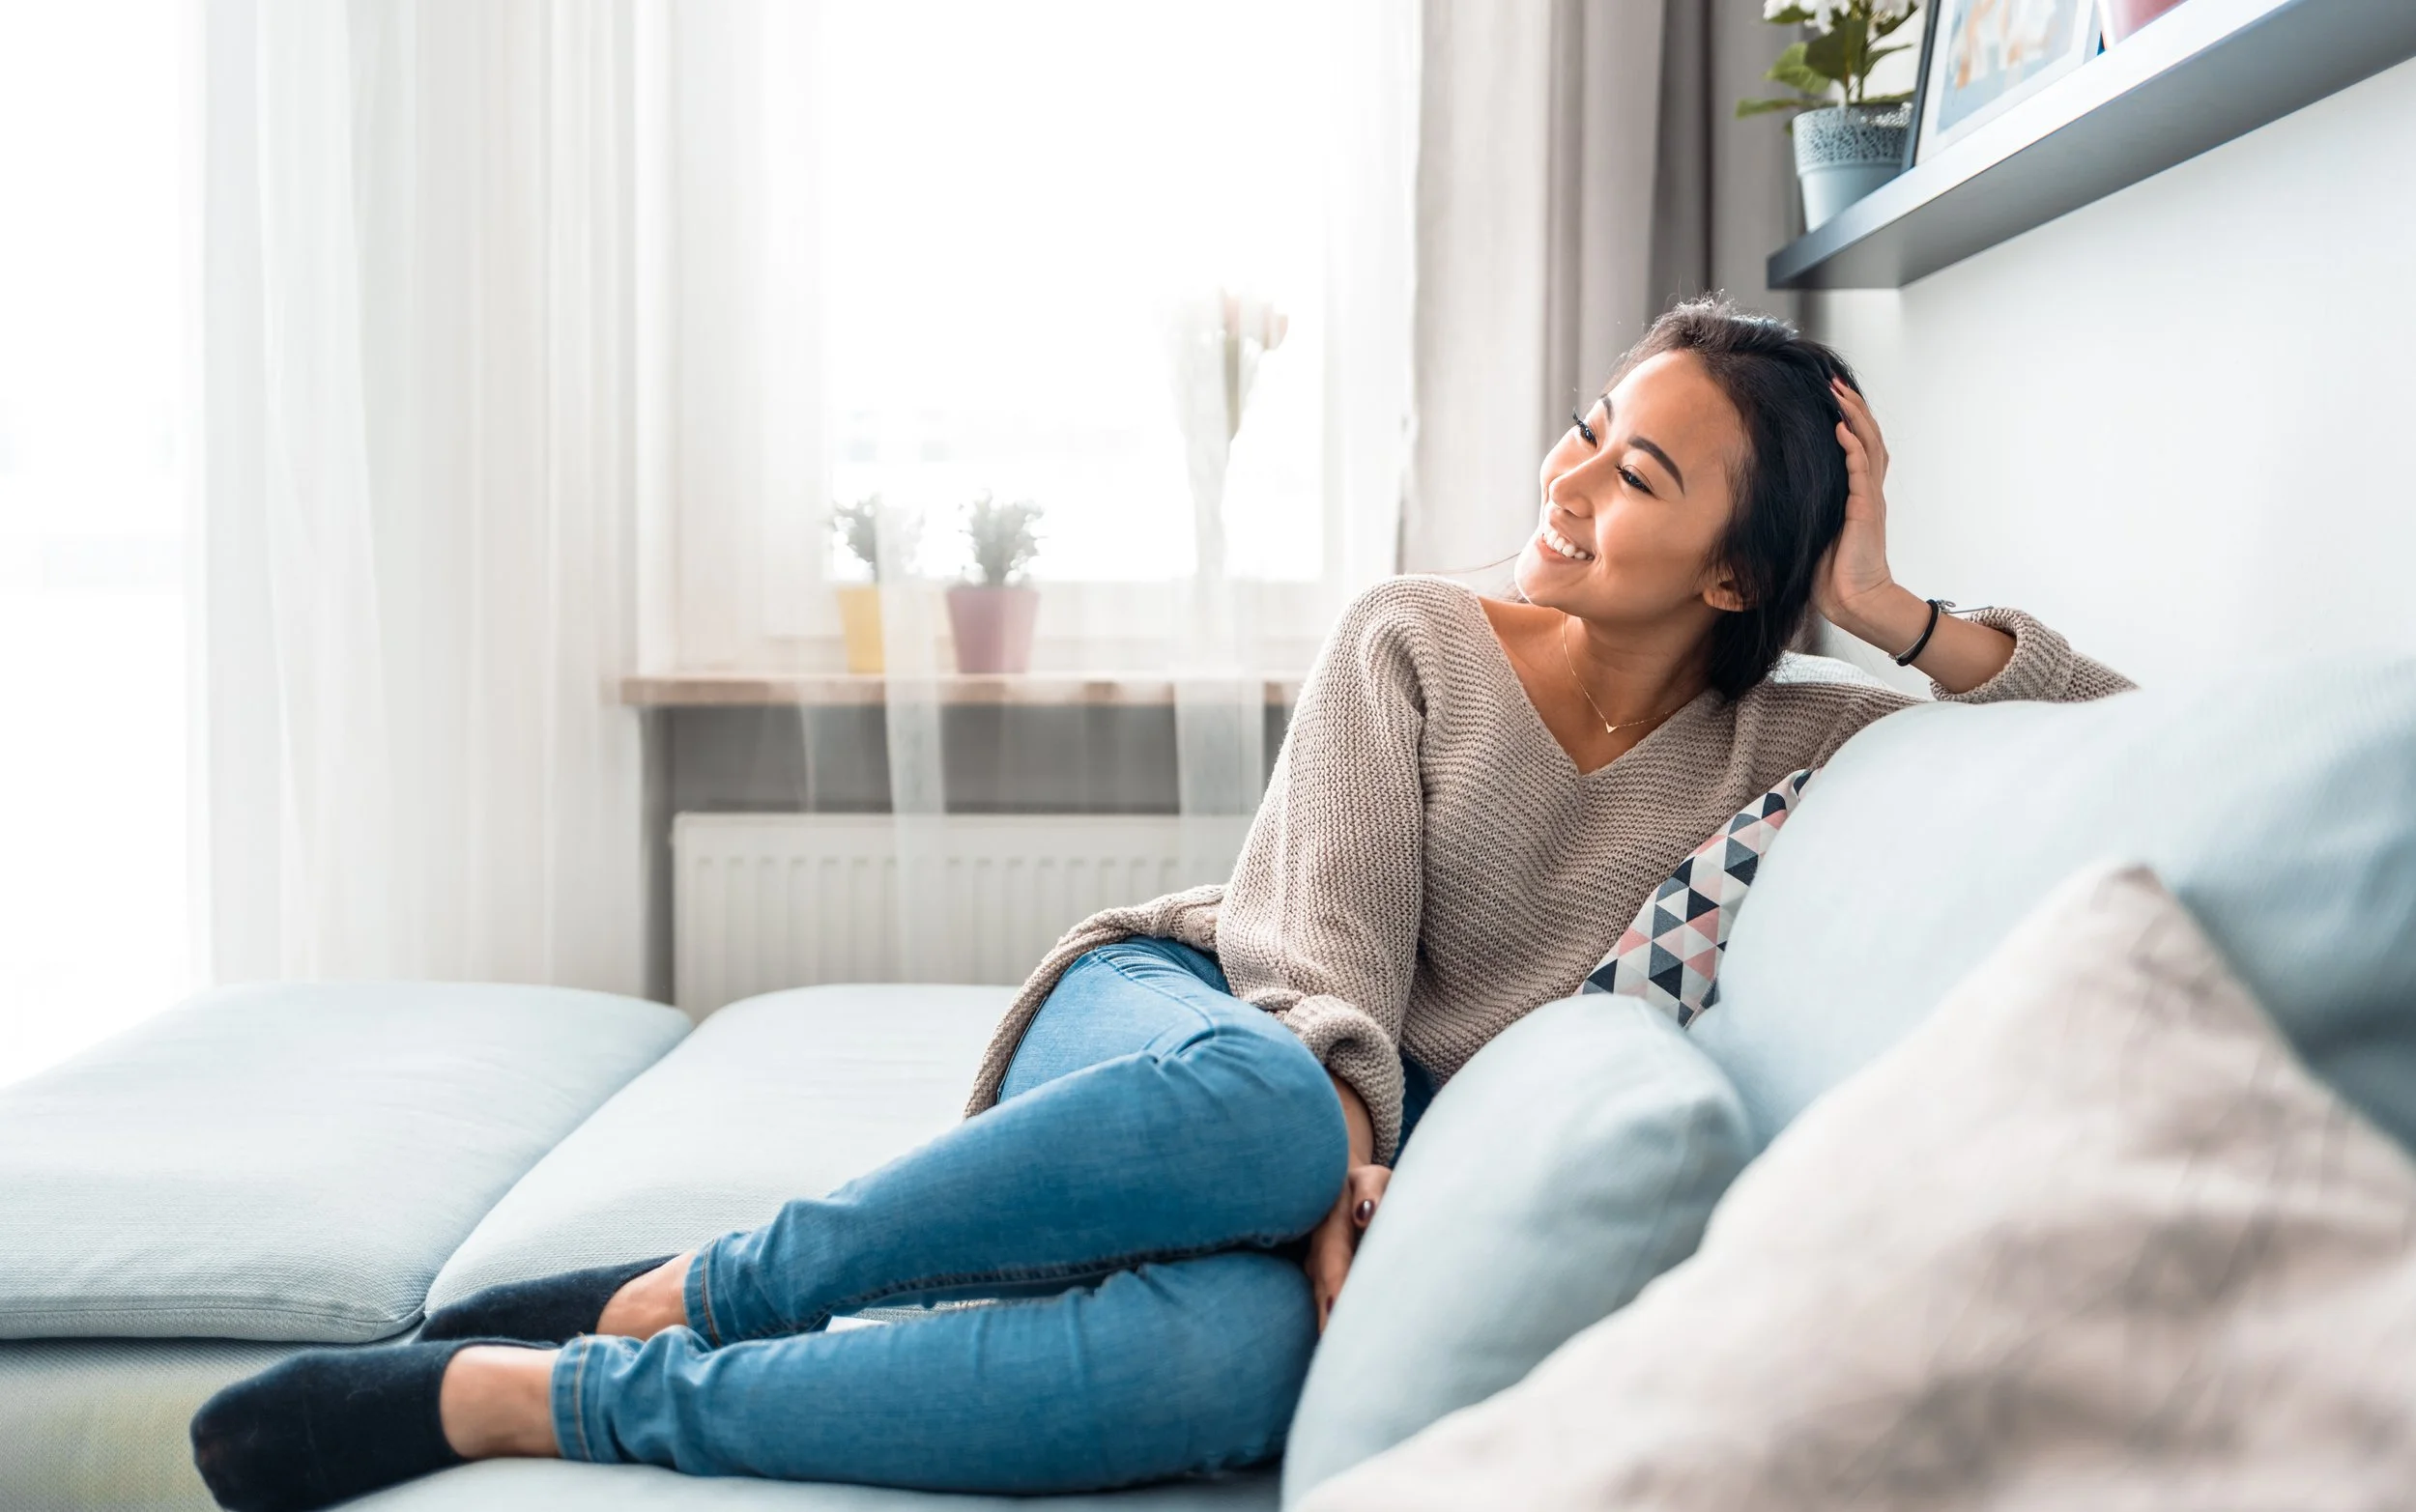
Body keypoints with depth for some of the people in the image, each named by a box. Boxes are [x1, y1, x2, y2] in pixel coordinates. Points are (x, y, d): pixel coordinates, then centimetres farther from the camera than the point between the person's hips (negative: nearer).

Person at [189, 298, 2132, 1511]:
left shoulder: (1777, 748, 8)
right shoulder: (1411, 643, 3)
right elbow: (1330, 949, -8)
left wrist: (1897, 610, -4)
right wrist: (1346, 1149, -27)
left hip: (1358, 1134, 1)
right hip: (1162, 1022, -1)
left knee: (1237, 1353, -40)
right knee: (1260, 1111, -43)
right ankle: (688, 1293, -29)